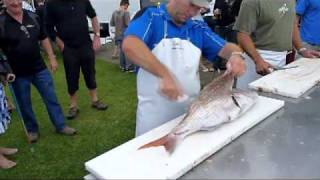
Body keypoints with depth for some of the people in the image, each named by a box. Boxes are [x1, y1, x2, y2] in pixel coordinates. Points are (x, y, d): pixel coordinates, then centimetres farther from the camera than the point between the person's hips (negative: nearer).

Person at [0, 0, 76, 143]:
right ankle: (32, 130, 31)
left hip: (39, 68, 3)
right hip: (17, 73, -2)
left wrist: (52, 58, 8)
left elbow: (44, 39, 10)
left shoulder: (33, 17, 1)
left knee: (51, 98, 8)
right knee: (24, 104, 11)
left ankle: (60, 126, 21)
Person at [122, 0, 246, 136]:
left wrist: (236, 54, -16)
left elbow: (225, 48, 8)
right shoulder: (150, 16, -7)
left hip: (190, 109, 5)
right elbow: (129, 45, -24)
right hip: (154, 111, -4)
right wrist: (164, 75, -32)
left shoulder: (199, 28, 9)